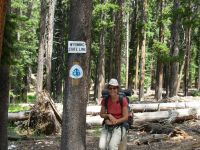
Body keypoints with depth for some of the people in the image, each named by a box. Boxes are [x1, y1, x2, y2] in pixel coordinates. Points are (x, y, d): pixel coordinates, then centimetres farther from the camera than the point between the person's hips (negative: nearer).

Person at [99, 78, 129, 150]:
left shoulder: (123, 100, -15)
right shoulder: (105, 100, -6)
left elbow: (125, 117, -13)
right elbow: (101, 114, 3)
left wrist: (113, 122, -21)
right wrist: (109, 116, -17)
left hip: (119, 126, -3)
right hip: (107, 127, 3)